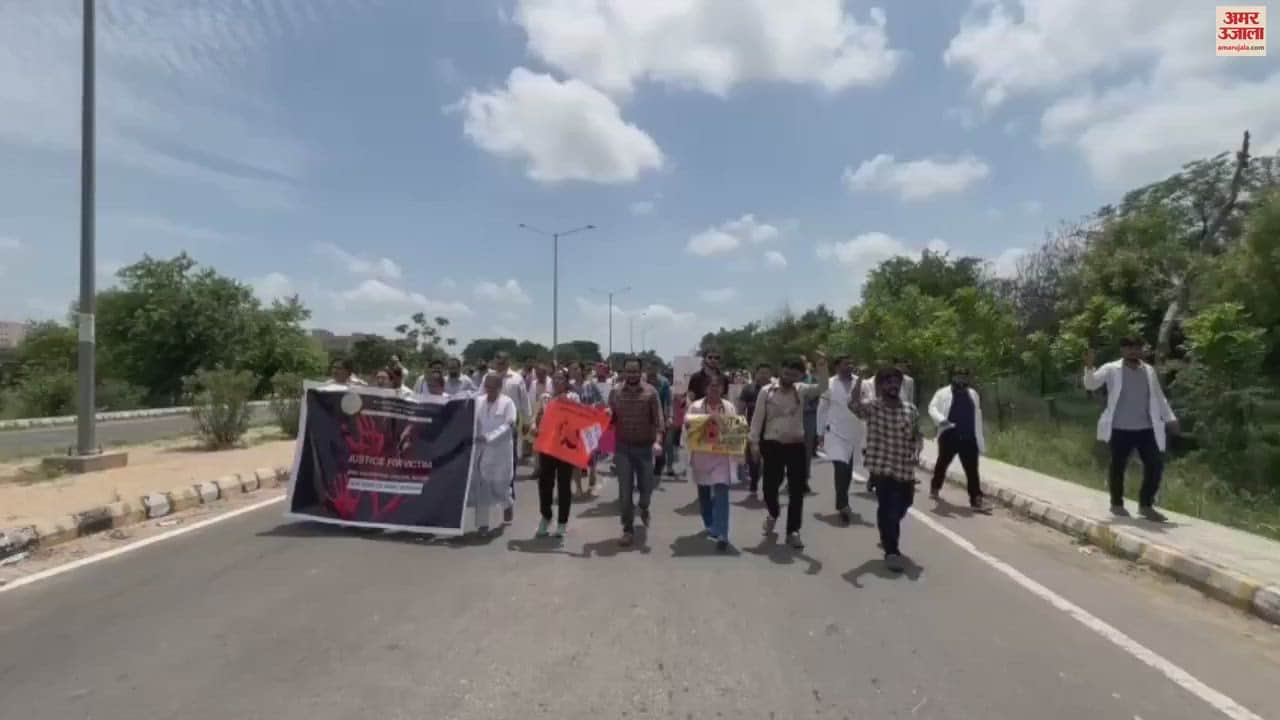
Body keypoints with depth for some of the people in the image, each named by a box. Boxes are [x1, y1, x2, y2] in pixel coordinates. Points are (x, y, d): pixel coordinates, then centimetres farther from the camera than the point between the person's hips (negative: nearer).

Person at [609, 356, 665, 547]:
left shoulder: (650, 392, -4)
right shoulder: (615, 392, 2)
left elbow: (658, 420, -8)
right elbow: (610, 419, 6)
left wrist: (657, 441, -21)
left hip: (645, 446, 0)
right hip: (623, 447, 1)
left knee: (646, 486, 10)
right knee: (625, 491, 0)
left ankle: (644, 509, 44)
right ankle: (628, 530, 11)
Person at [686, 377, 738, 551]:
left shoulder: (729, 407, 7)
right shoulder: (696, 406, 0)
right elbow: (688, 419, -18)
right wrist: (707, 417, -30)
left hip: (721, 457, -1)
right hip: (701, 457, 1)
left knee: (721, 494, -12)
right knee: (704, 494, 14)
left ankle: (721, 535, -13)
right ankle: (710, 526, 36)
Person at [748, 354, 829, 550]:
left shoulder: (801, 390, 3)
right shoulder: (767, 391, -2)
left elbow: (822, 387, -11)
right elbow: (758, 418, -2)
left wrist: (821, 367, -24)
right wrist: (754, 442, -7)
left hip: (796, 446, 1)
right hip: (773, 445, -1)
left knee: (797, 491, 3)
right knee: (770, 486, 7)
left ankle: (793, 531, 14)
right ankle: (773, 513, 40)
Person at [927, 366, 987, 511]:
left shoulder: (973, 394, 12)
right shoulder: (943, 393, -2)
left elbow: (977, 417, 16)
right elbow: (932, 408, -12)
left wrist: (980, 439, 14)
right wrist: (941, 420, -32)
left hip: (969, 438, 2)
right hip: (949, 437, -2)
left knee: (972, 469, -3)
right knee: (942, 463, 15)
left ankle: (976, 500, -3)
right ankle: (935, 488, 37)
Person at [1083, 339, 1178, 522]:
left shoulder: (1149, 371, 11)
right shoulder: (1111, 369, -4)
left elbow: (1159, 397, 18)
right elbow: (1091, 384, -16)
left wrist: (1170, 418, 12)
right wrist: (1089, 368, -33)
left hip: (1146, 429, 4)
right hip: (1120, 429, -4)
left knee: (1155, 465, 1)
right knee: (1118, 467, 5)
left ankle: (1146, 505, 17)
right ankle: (1117, 504, 22)